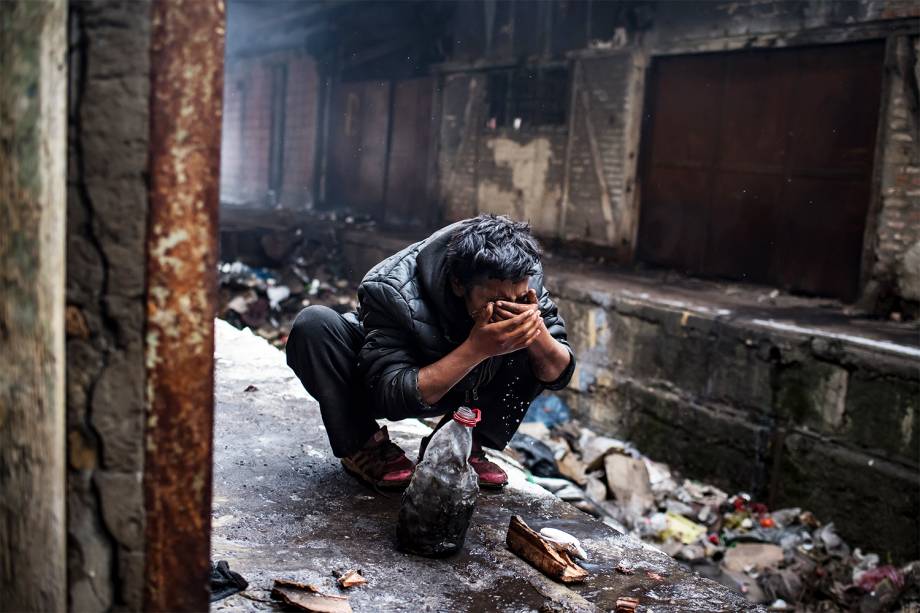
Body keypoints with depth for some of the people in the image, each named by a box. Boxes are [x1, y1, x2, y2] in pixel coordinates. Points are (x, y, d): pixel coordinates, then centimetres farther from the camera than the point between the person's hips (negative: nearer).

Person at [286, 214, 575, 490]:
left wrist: (539, 335, -38)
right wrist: (477, 348, -48)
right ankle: (364, 446, -12)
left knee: (537, 351, -18)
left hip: (459, 389, 3)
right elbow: (391, 396, -37)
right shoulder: (392, 291, -35)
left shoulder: (522, 283, -23)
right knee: (315, 323, -31)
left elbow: (558, 374, -15)